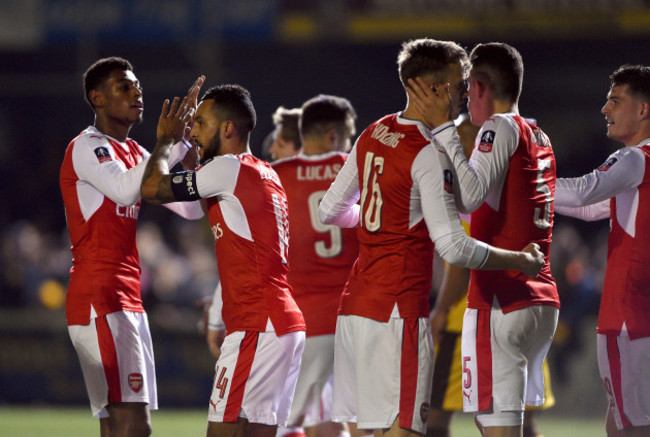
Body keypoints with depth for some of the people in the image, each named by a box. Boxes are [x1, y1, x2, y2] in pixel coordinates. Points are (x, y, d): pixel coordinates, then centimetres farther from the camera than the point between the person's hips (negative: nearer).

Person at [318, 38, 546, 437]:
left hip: (354, 304, 9)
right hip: (399, 309, -9)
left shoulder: (373, 135, 12)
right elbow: (453, 247, -19)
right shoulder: (429, 155, -14)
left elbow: (330, 212, 21)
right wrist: (520, 261, -7)